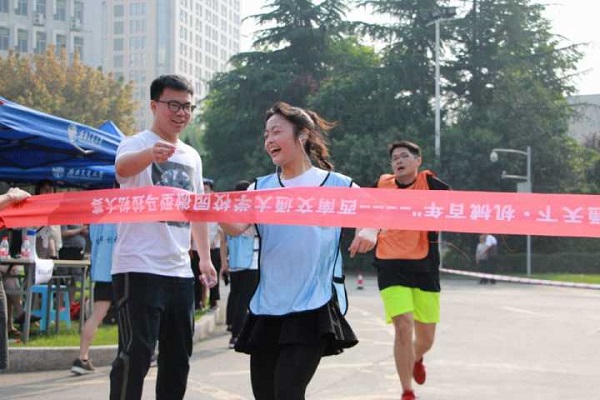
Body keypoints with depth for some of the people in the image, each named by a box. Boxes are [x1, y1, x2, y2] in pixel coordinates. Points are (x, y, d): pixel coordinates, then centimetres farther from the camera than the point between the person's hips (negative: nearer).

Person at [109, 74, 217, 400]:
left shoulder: (192, 156, 15)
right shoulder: (136, 144, -6)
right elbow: (122, 167, -30)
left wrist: (205, 257, 15)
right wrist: (151, 153, -52)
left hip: (180, 271, 7)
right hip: (139, 269, -7)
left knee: (178, 357, 12)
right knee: (136, 354, -10)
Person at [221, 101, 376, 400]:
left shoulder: (337, 186, 1)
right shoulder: (260, 188, 9)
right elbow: (236, 226, -7)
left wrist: (369, 230, -15)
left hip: (314, 309, -4)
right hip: (266, 309, 5)